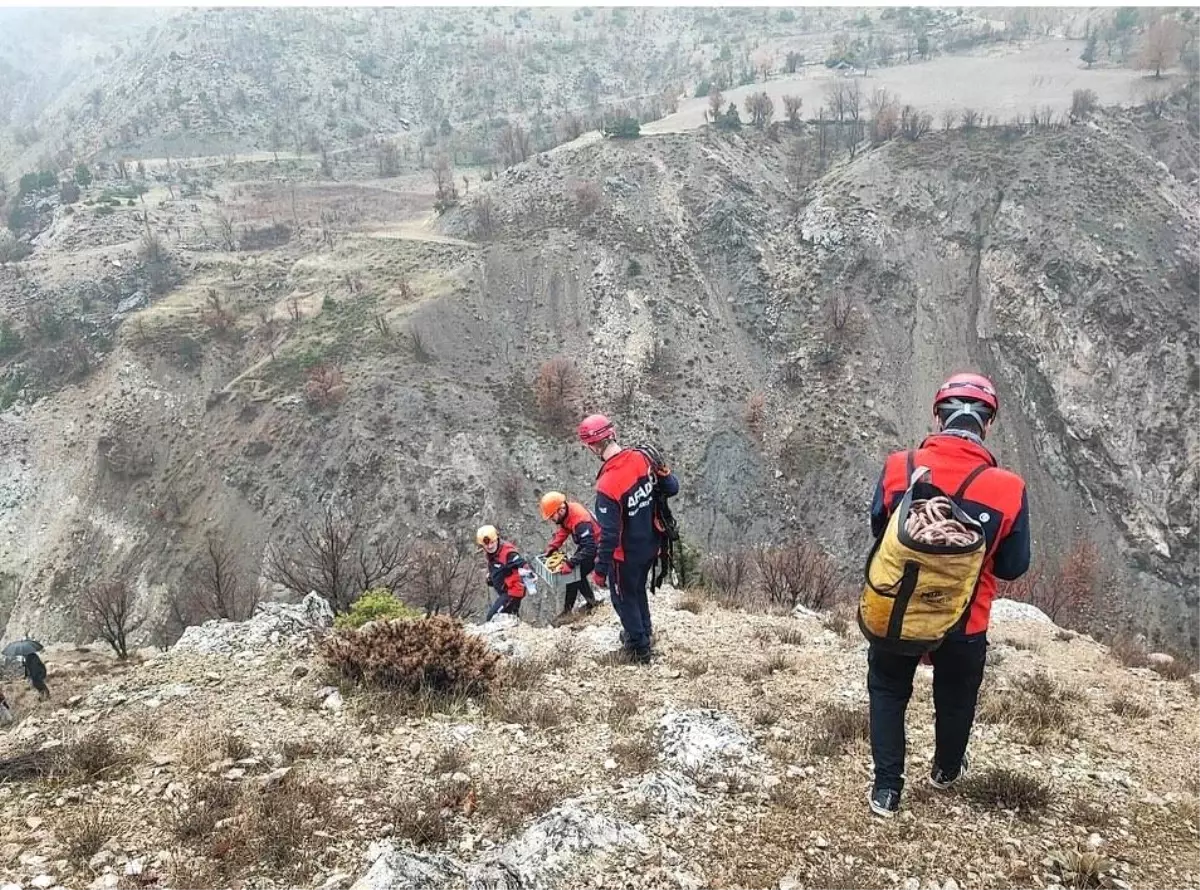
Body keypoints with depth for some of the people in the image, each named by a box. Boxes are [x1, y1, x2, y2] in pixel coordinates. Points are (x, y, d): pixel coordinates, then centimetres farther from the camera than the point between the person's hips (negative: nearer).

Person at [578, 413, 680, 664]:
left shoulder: (607, 485, -32)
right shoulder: (641, 458, -14)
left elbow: (609, 535, -28)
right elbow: (672, 489, -3)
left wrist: (600, 570, -16)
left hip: (628, 554, -6)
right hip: (652, 545, 6)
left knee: (624, 598, 19)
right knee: (638, 589, 31)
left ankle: (640, 648, 35)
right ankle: (644, 632, 51)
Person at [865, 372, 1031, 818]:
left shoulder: (897, 467, -16)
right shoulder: (1009, 489, -18)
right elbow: (1013, 567, -6)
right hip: (965, 622, 0)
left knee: (888, 691, 25)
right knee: (955, 697, 28)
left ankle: (886, 788, 25)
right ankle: (946, 769, 51)